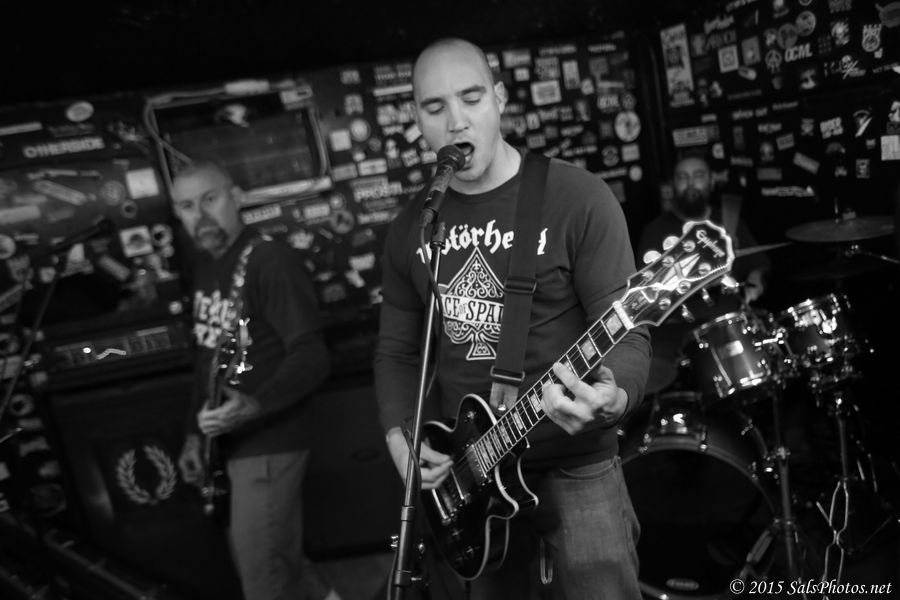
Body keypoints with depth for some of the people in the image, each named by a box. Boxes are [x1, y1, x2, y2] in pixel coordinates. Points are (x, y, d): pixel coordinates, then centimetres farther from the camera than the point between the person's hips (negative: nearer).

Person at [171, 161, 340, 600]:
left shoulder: (272, 260, -17)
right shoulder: (204, 264, 8)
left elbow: (311, 357, -22)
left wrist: (254, 406, -35)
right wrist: (195, 434, 14)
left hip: (269, 444, -8)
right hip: (226, 443, 8)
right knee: (278, 555, 21)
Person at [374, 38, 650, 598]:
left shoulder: (578, 198, -11)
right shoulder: (410, 228, 4)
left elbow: (627, 331, -13)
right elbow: (396, 349, 10)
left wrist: (615, 398, -34)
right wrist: (399, 436, -4)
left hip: (575, 466, -4)